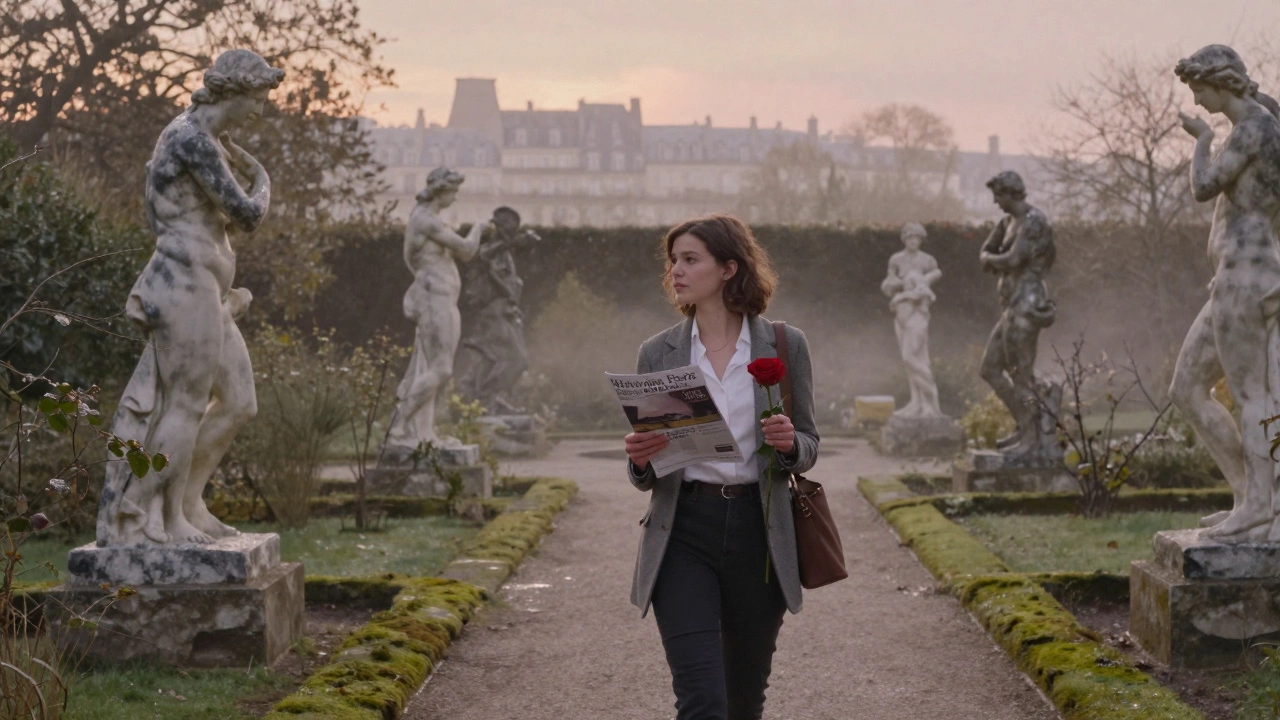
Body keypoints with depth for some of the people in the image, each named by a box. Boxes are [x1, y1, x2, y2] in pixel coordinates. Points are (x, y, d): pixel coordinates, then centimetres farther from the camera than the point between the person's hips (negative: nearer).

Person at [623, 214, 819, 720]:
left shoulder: (785, 345, 4)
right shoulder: (658, 353, 6)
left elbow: (808, 447, 9)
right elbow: (643, 477, 10)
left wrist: (789, 444, -15)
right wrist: (640, 459, -14)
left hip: (759, 533, 1)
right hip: (683, 531, 0)